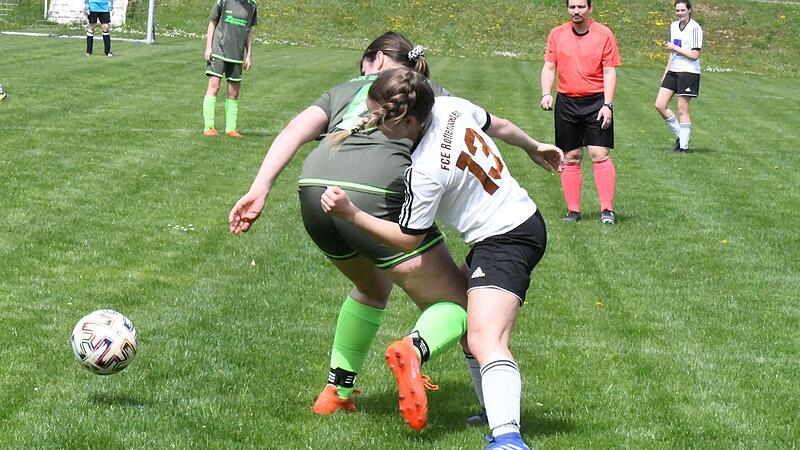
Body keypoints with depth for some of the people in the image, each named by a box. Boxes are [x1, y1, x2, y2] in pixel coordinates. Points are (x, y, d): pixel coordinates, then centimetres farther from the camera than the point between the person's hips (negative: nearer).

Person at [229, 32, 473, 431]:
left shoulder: (344, 91, 31)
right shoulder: (430, 92, 28)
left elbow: (295, 131, 15)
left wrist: (259, 190, 7)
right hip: (375, 195, -4)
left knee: (372, 289, 34)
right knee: (458, 305, 6)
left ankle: (336, 391, 30)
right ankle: (415, 349, -27)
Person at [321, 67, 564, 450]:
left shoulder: (426, 171, -24)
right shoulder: (452, 107, -2)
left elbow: (409, 238, -11)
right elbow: (499, 126, 18)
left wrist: (351, 214, -12)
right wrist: (533, 147, 38)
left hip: (505, 242, -11)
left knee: (484, 339, -27)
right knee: (462, 315, 26)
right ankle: (497, 410, 32)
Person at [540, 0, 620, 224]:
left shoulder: (604, 34, -2)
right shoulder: (557, 34, 6)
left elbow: (609, 72, -3)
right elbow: (549, 67, 9)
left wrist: (607, 105, -10)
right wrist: (546, 94, -6)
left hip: (596, 102, -3)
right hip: (566, 102, 3)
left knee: (600, 155, -9)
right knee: (570, 158, 5)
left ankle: (607, 210, -8)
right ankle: (573, 210, 10)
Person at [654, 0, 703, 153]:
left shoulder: (695, 28, -11)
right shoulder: (674, 26, 13)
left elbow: (695, 55, -16)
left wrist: (675, 48, -13)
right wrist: (666, 71, 20)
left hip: (688, 72, -8)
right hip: (673, 71, 8)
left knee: (682, 110, -5)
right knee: (660, 105, 1)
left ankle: (684, 145, 3)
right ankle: (679, 135, 15)